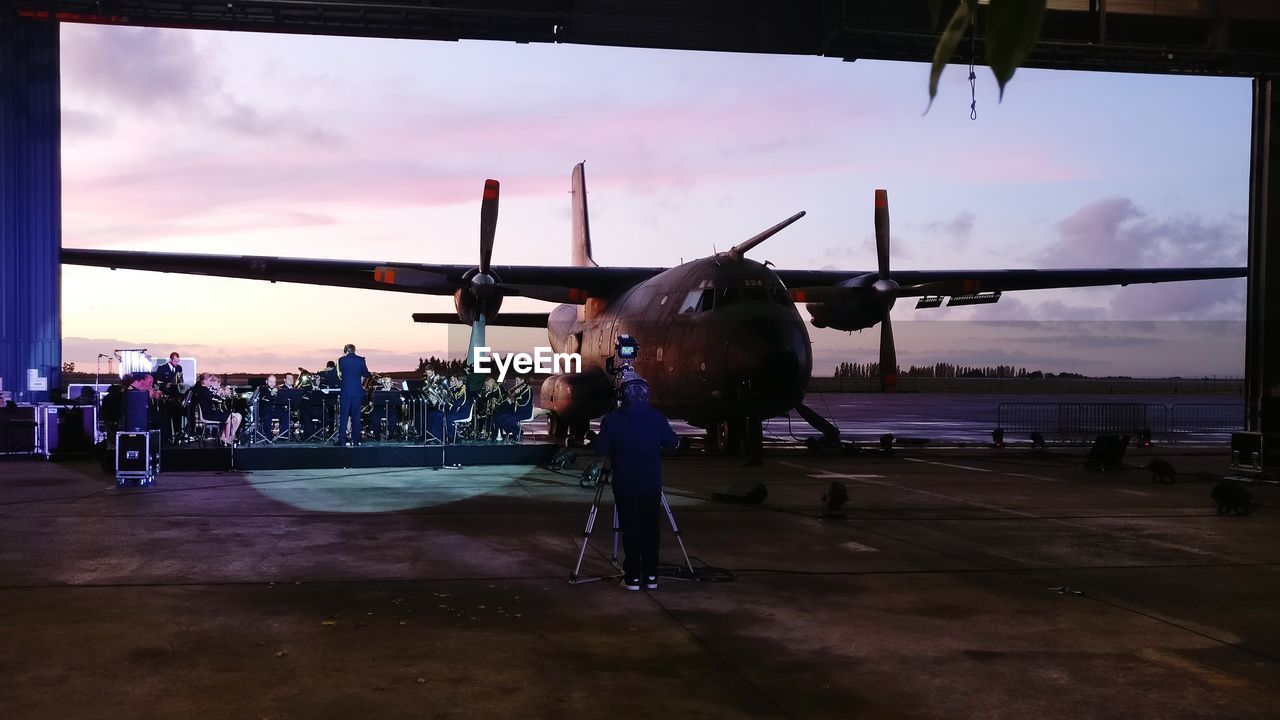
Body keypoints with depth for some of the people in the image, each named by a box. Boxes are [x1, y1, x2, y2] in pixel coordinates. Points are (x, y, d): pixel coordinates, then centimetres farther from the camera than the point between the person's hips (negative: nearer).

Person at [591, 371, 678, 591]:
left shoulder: (612, 420, -9)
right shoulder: (657, 418, -2)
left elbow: (600, 451, -8)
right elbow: (672, 443, 8)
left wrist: (613, 453, 13)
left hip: (625, 485, -2)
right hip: (652, 484, 2)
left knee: (630, 530, 4)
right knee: (650, 528, 10)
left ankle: (633, 577, 4)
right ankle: (651, 575, 13)